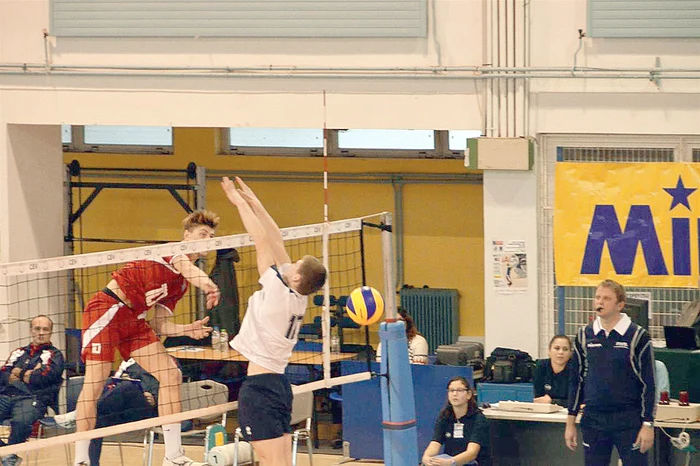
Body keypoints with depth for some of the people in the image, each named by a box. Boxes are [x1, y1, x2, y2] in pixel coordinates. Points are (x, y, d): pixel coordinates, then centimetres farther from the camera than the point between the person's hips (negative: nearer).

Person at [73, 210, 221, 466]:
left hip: (134, 320, 9)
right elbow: (183, 265, -35)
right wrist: (207, 284, -57)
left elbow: (157, 325, 13)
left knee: (172, 375, 0)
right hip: (107, 309, -9)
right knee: (94, 385, -11)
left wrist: (187, 329, -7)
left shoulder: (182, 283, 15)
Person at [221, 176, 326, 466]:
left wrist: (240, 202, -1)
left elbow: (263, 241, -10)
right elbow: (275, 242, 12)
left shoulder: (278, 293, -13)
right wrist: (254, 203, 16)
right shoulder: (299, 298, 6)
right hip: (280, 384, 9)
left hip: (260, 387, -9)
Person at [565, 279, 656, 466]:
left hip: (628, 422, -4)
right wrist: (570, 422, 11)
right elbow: (576, 380, 13)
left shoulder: (637, 336, -4)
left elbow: (648, 384, -3)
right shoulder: (584, 335, 7)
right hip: (593, 421, 4)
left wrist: (648, 424, -8)